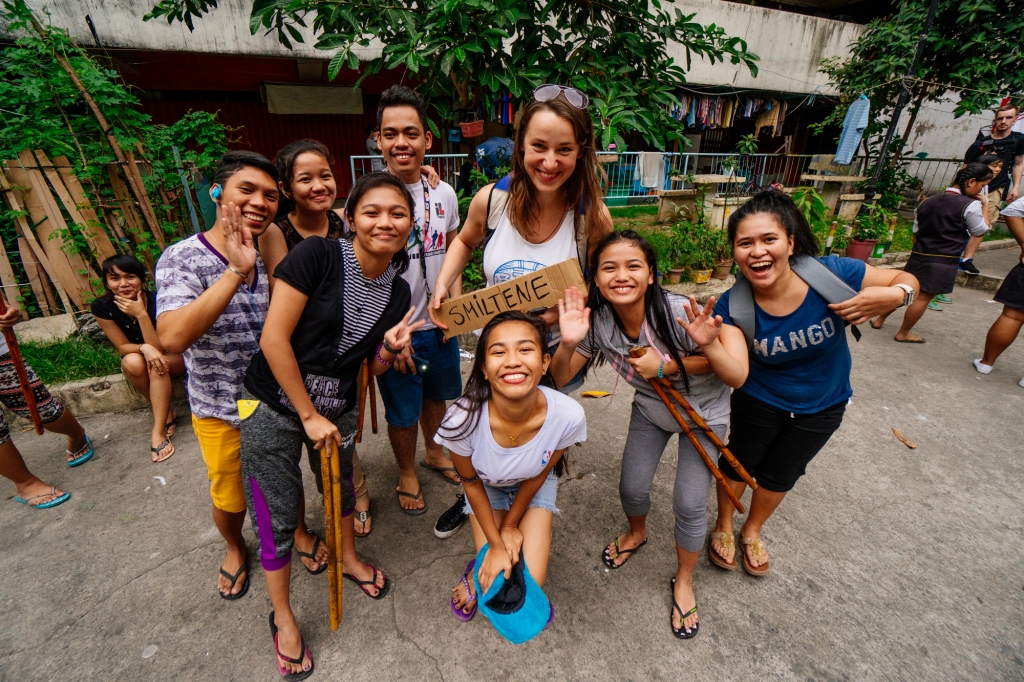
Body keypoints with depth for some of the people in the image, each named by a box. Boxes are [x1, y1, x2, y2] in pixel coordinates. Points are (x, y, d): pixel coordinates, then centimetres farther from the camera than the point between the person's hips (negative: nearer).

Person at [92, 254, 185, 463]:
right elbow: (123, 347, -11)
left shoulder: (157, 300, -24)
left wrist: (141, 314, -35)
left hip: (174, 359, -3)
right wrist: (144, 348, -34)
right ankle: (167, 414, -14)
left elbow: (159, 348, -26)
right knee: (132, 362, -31)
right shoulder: (102, 307, -15)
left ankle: (158, 432, -33)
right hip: (138, 364, 3)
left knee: (158, 363, -35)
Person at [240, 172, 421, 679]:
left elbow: (372, 367, 4)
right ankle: (282, 618, 35)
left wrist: (389, 348, -19)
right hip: (274, 407, -4)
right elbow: (274, 338, -20)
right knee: (278, 519, 6)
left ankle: (349, 559, 54)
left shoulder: (397, 291, -3)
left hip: (337, 408, 5)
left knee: (341, 487, 24)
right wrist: (309, 415, -15)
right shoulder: (317, 255, -19)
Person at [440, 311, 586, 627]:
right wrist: (496, 544, -8)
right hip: (486, 486, 0)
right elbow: (471, 481, -16)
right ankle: (481, 570, 30)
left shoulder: (568, 416, -36)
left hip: (533, 485, 1)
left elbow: (539, 474, -14)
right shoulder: (462, 419, -38)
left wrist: (511, 525, -2)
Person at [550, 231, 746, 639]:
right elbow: (560, 379, -16)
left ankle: (684, 580, 31)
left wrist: (665, 366, -31)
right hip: (650, 407, 3)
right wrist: (568, 343, -37)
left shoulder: (676, 312, -35)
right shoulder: (596, 320, -23)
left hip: (703, 412, -3)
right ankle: (637, 533, 46)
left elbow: (733, 357, -25)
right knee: (631, 488, 7)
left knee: (689, 504, -1)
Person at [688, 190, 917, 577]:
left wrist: (891, 296, -36)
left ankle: (752, 531, 53)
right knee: (737, 465, 19)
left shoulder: (830, 273, -29)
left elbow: (907, 280, -13)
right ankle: (724, 526, 51)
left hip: (823, 405, 2)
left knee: (779, 475, 23)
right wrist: (710, 345, -58)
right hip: (759, 402, -1)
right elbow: (736, 375, -38)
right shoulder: (733, 306, -29)